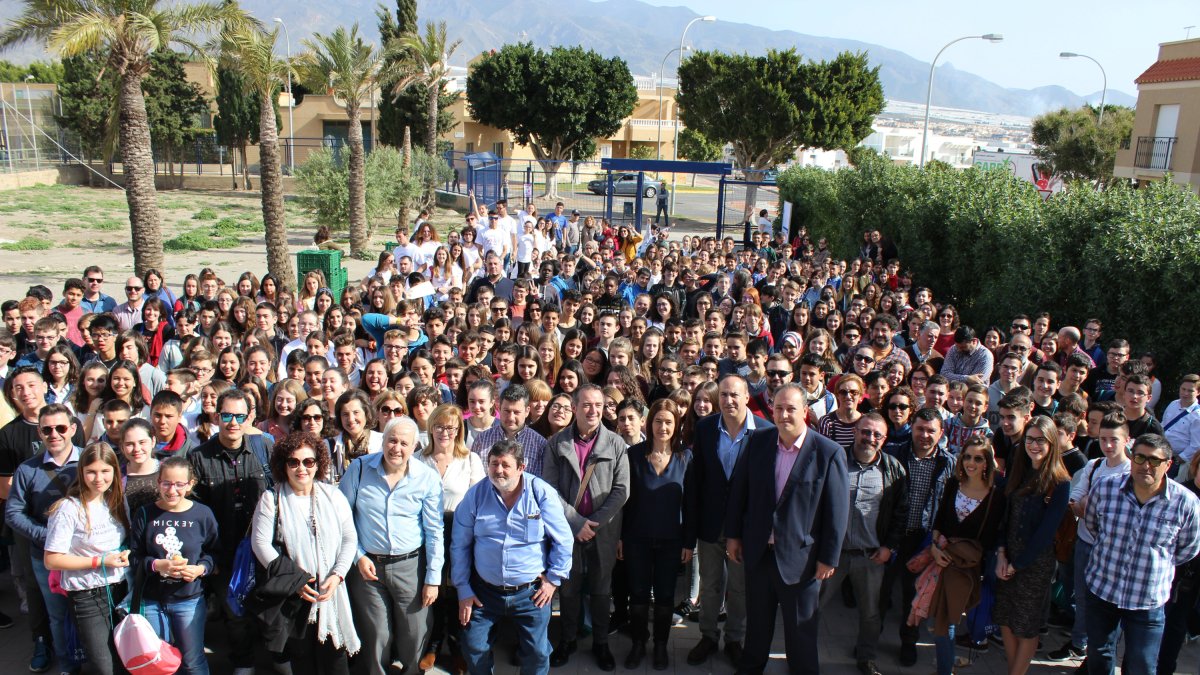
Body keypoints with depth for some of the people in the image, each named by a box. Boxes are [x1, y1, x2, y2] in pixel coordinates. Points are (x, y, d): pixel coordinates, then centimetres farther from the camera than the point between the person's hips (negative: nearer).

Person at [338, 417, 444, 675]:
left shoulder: (428, 478, -8)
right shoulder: (359, 468, -6)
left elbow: (434, 531, -3)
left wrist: (433, 578, -3)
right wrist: (358, 556, -3)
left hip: (410, 565, 0)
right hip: (367, 565, 0)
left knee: (414, 636, 9)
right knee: (376, 636, 11)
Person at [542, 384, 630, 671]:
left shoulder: (616, 444, -4)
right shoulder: (556, 443, -3)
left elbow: (621, 490, -5)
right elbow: (550, 488, -6)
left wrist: (595, 522, -12)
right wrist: (577, 522, -13)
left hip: (604, 529, 0)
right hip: (566, 527, 0)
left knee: (601, 588, 12)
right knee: (569, 587, 12)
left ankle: (600, 642, 28)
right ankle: (567, 639, 30)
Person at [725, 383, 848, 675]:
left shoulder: (829, 453, -13)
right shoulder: (759, 444, -2)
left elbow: (837, 510, -11)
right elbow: (739, 492, 6)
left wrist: (829, 558, -10)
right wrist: (733, 535, 6)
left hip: (800, 557, -3)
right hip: (758, 551, 4)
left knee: (801, 627, 13)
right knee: (757, 620, 21)